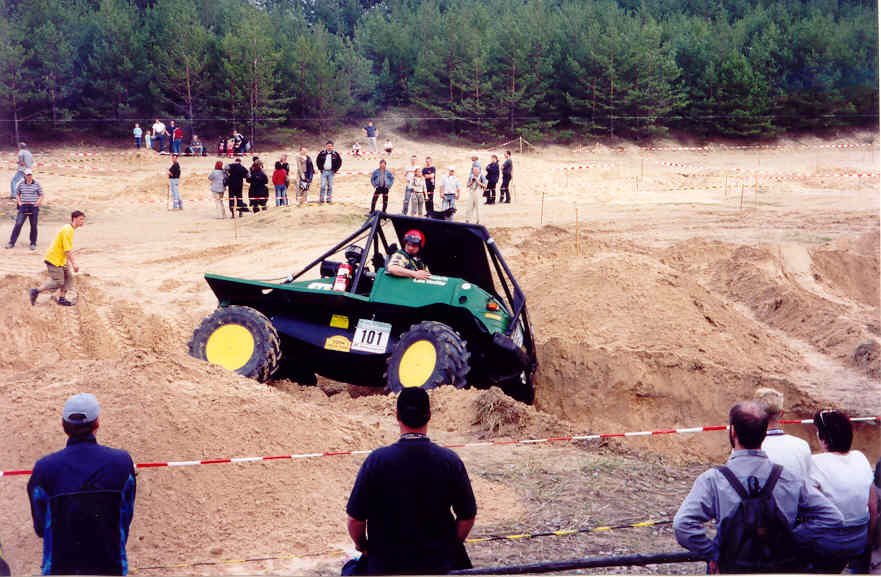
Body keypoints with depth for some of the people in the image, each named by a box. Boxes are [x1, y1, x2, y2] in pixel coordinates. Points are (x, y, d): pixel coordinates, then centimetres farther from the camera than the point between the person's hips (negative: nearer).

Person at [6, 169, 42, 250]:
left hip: (33, 207, -1)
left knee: (33, 225, 5)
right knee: (18, 224, -5)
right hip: (23, 207, 1)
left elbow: (41, 195, 6)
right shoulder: (21, 184, 4)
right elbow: (17, 194, 14)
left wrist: (37, 203, -8)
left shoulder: (36, 184, 0)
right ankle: (11, 242, 0)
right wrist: (19, 203, 2)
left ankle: (33, 243, 16)